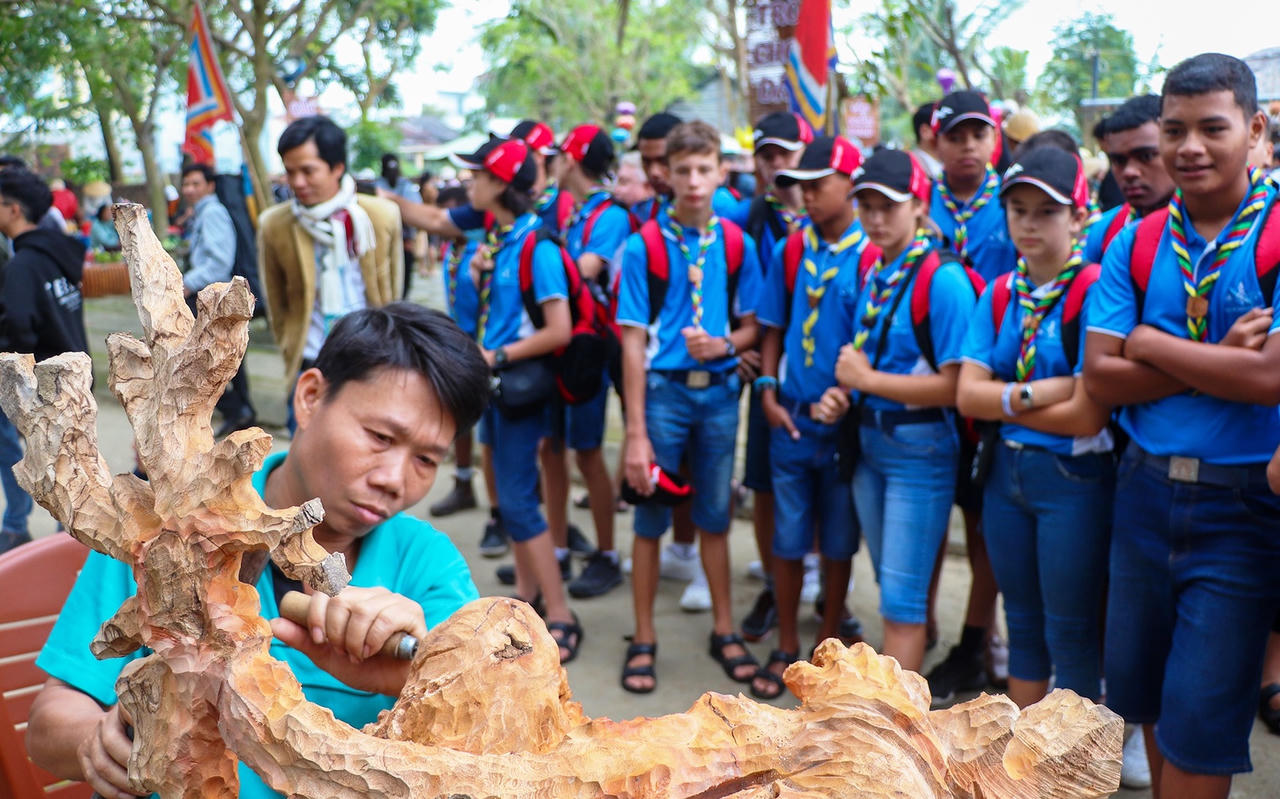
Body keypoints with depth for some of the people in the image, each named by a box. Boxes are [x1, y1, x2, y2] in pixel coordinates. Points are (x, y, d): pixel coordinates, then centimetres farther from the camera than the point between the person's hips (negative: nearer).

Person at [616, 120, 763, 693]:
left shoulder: (736, 244, 1)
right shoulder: (643, 245, -7)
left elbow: (751, 326, 9)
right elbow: (633, 340, -8)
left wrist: (723, 344, -15)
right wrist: (636, 432, -12)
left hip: (719, 392, 3)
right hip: (664, 390, -2)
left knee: (715, 517, 14)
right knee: (651, 520, 6)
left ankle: (724, 630, 28)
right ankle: (644, 639, 20)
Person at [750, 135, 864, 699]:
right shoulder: (791, 251, 3)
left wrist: (849, 394, -22)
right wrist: (768, 391, -1)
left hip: (845, 421, -3)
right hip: (791, 420, 3)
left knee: (838, 544, 12)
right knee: (787, 541, 9)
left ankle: (827, 646, 29)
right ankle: (785, 649, 24)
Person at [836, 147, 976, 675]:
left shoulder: (943, 279, -16)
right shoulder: (872, 271, 8)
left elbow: (954, 386, -21)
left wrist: (868, 379, -16)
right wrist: (846, 388, 2)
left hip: (920, 447, -8)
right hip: (869, 439, 8)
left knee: (901, 597, -3)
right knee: (891, 588, 18)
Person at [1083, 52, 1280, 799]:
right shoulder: (1136, 244, 2)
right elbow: (1100, 375, -6)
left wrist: (1152, 345, -11)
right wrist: (1217, 361, -16)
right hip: (1146, 487, 4)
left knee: (1200, 717, 4)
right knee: (1141, 693, 17)